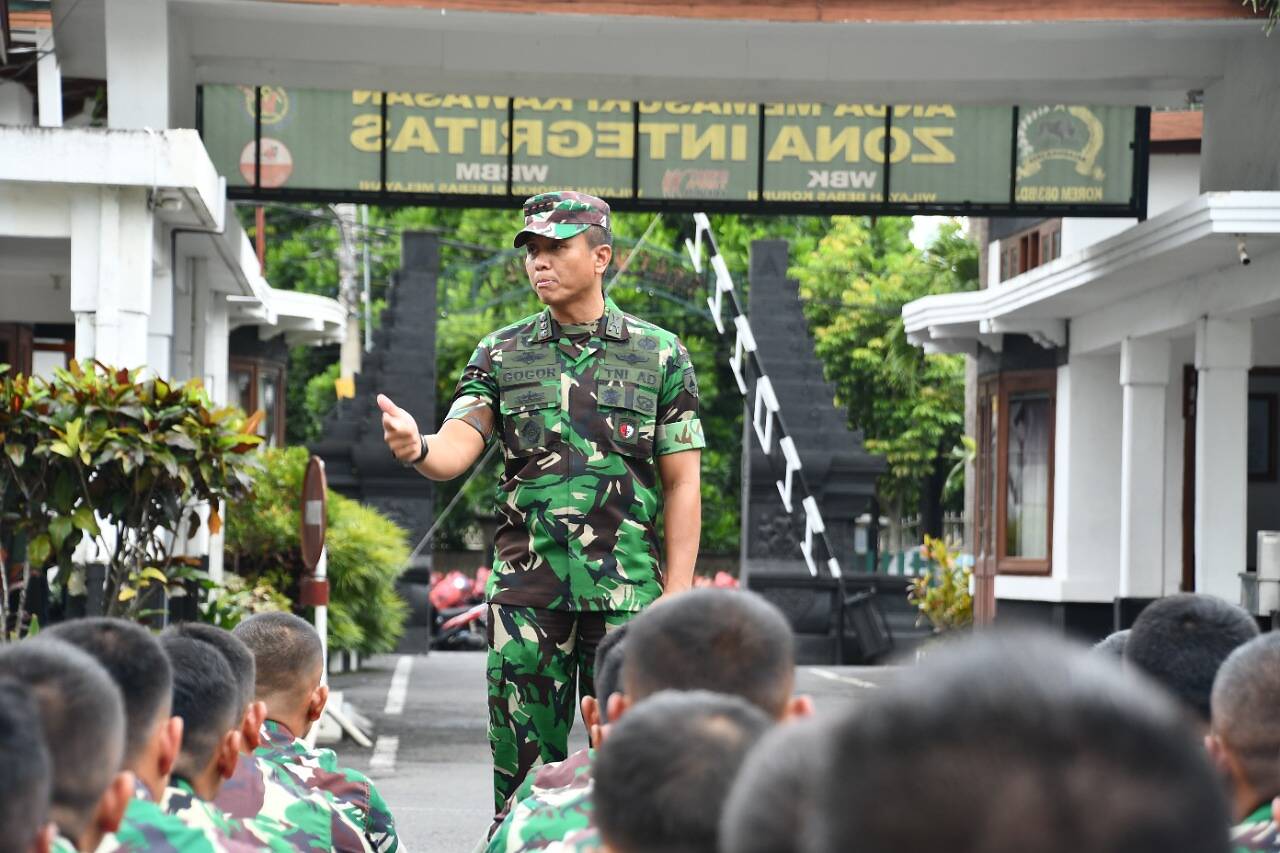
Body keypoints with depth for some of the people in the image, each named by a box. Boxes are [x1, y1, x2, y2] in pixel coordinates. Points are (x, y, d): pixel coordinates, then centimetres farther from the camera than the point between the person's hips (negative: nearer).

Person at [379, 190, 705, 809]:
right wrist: (415, 449, -28)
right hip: (526, 590, 1)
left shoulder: (660, 355, 4)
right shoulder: (501, 354, 8)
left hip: (626, 593, -1)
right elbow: (457, 449, -4)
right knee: (524, 775, 3)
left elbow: (682, 485, 4)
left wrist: (678, 593, -4)